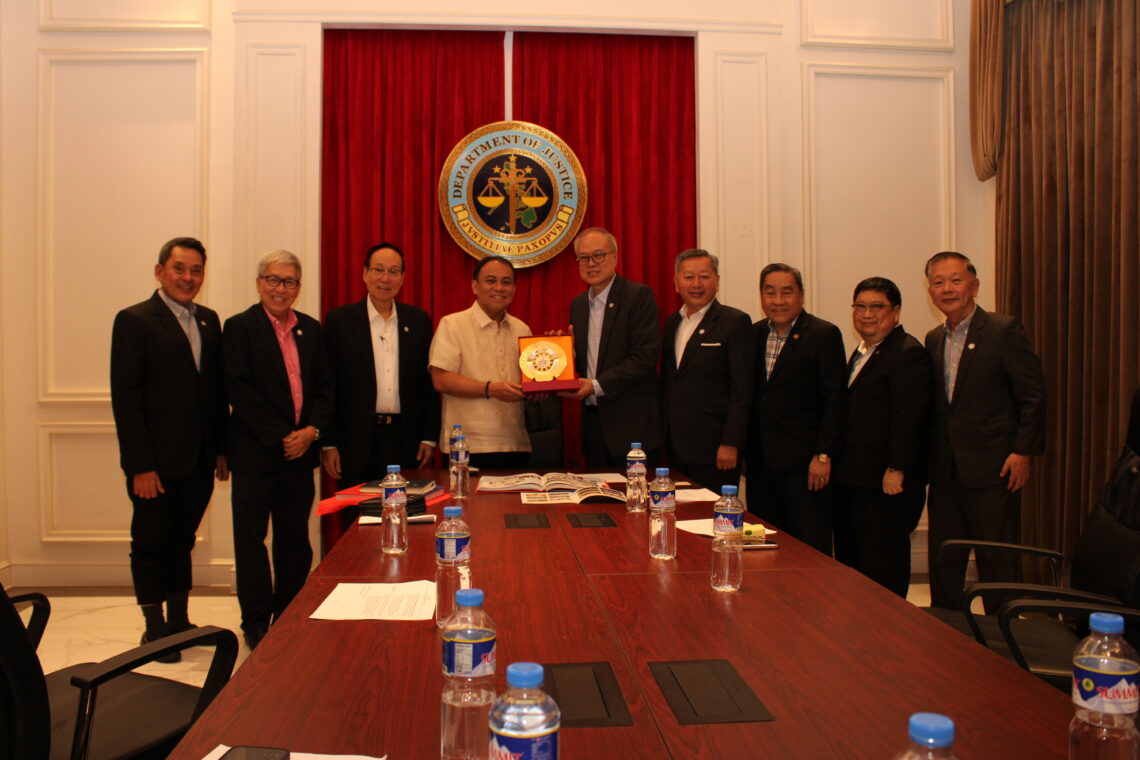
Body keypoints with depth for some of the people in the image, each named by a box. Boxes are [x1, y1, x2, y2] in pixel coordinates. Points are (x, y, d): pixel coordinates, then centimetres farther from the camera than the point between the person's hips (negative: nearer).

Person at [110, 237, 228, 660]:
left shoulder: (209, 321, 10)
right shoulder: (134, 321, -7)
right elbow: (125, 398, -12)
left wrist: (222, 449, 8)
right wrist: (141, 465, -15)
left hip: (199, 461, 5)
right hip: (156, 462, -5)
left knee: (182, 542, 15)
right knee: (151, 544, 8)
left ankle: (179, 621, 27)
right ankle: (155, 627, 21)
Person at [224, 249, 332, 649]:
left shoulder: (311, 329, 11)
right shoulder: (239, 327, -3)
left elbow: (324, 387, 9)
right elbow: (239, 389, -11)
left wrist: (311, 431, -7)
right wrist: (281, 436, -14)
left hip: (299, 450, 4)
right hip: (255, 452, -4)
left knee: (295, 538, 10)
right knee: (251, 538, 3)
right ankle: (256, 624, 15)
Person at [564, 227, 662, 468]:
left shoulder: (639, 295, -9)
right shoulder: (577, 304, 13)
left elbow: (645, 356, -16)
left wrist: (597, 385, -19)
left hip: (630, 423, -6)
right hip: (592, 419, 6)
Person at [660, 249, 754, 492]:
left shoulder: (735, 322, -6)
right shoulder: (672, 322, 14)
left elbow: (742, 389, -11)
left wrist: (730, 444, -16)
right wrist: (662, 435, 12)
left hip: (713, 450, -6)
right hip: (676, 448, 6)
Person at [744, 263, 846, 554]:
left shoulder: (824, 334, -5)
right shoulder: (754, 334, 11)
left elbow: (834, 401, -8)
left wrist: (823, 455, -13)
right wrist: (746, 453, 9)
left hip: (804, 464, -5)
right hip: (760, 463, 5)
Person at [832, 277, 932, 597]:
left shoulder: (908, 353, -12)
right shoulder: (861, 353, 18)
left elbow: (908, 417, -20)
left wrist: (896, 470, -23)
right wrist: (832, 459, 15)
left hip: (885, 480, -10)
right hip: (851, 476, 10)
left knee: (882, 565, 0)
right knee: (849, 559, 16)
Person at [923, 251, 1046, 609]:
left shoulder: (1005, 330, -7)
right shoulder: (933, 339, 12)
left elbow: (1033, 395, -9)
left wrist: (1023, 451, -14)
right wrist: (931, 457, 9)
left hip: (993, 470, -6)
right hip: (946, 471, 6)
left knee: (997, 564, 2)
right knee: (943, 562, 12)